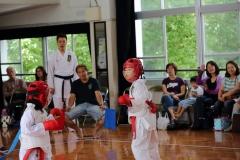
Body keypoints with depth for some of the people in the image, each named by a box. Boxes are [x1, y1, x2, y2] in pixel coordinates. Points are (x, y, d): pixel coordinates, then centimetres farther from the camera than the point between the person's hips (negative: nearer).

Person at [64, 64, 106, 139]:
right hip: (80, 105, 2)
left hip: (92, 105, -1)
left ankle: (95, 130, 2)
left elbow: (98, 94, -6)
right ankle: (77, 129, 5)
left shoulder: (94, 81, 7)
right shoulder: (75, 83, 13)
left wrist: (101, 104, -27)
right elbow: (72, 96, 3)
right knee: (64, 118, -27)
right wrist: (69, 106, -19)